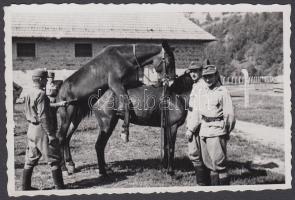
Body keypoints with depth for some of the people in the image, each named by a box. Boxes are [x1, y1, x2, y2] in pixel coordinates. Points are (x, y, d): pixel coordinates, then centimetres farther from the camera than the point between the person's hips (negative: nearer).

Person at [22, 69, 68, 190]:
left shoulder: (30, 93, 9)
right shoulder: (41, 94, -19)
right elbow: (43, 117, -23)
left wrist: (58, 104, 27)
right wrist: (51, 134, -20)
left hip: (31, 129, 9)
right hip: (42, 130, -9)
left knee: (30, 160, 16)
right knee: (54, 159, 2)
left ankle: (26, 186, 23)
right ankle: (59, 187, 9)